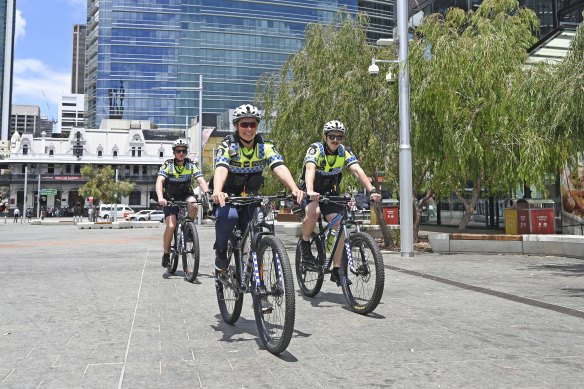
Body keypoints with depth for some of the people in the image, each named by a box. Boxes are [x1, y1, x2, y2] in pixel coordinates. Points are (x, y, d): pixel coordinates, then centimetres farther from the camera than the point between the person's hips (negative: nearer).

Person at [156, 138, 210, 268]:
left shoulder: (191, 165, -10)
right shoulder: (167, 164, -14)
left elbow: (201, 180, -20)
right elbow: (159, 181, -27)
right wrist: (160, 198, -46)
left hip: (185, 196, 1)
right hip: (170, 199, -1)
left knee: (193, 204, -34)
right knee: (171, 226, -19)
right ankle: (166, 253, 2)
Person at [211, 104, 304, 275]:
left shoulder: (266, 146, -11)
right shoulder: (227, 145, -17)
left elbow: (280, 167, -27)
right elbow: (221, 169, -35)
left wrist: (295, 189, -46)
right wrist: (217, 192, -56)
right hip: (227, 196, -3)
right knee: (228, 216, -34)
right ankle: (221, 252, -9)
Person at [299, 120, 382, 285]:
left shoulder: (345, 152, -9)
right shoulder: (315, 149, -21)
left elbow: (358, 171, -22)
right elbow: (310, 169, -39)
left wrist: (372, 191, -38)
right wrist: (310, 191, -58)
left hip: (330, 193, 4)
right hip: (311, 192, -4)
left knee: (340, 224, -13)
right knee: (313, 212, -36)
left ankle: (336, 270, -2)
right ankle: (305, 243, -7)